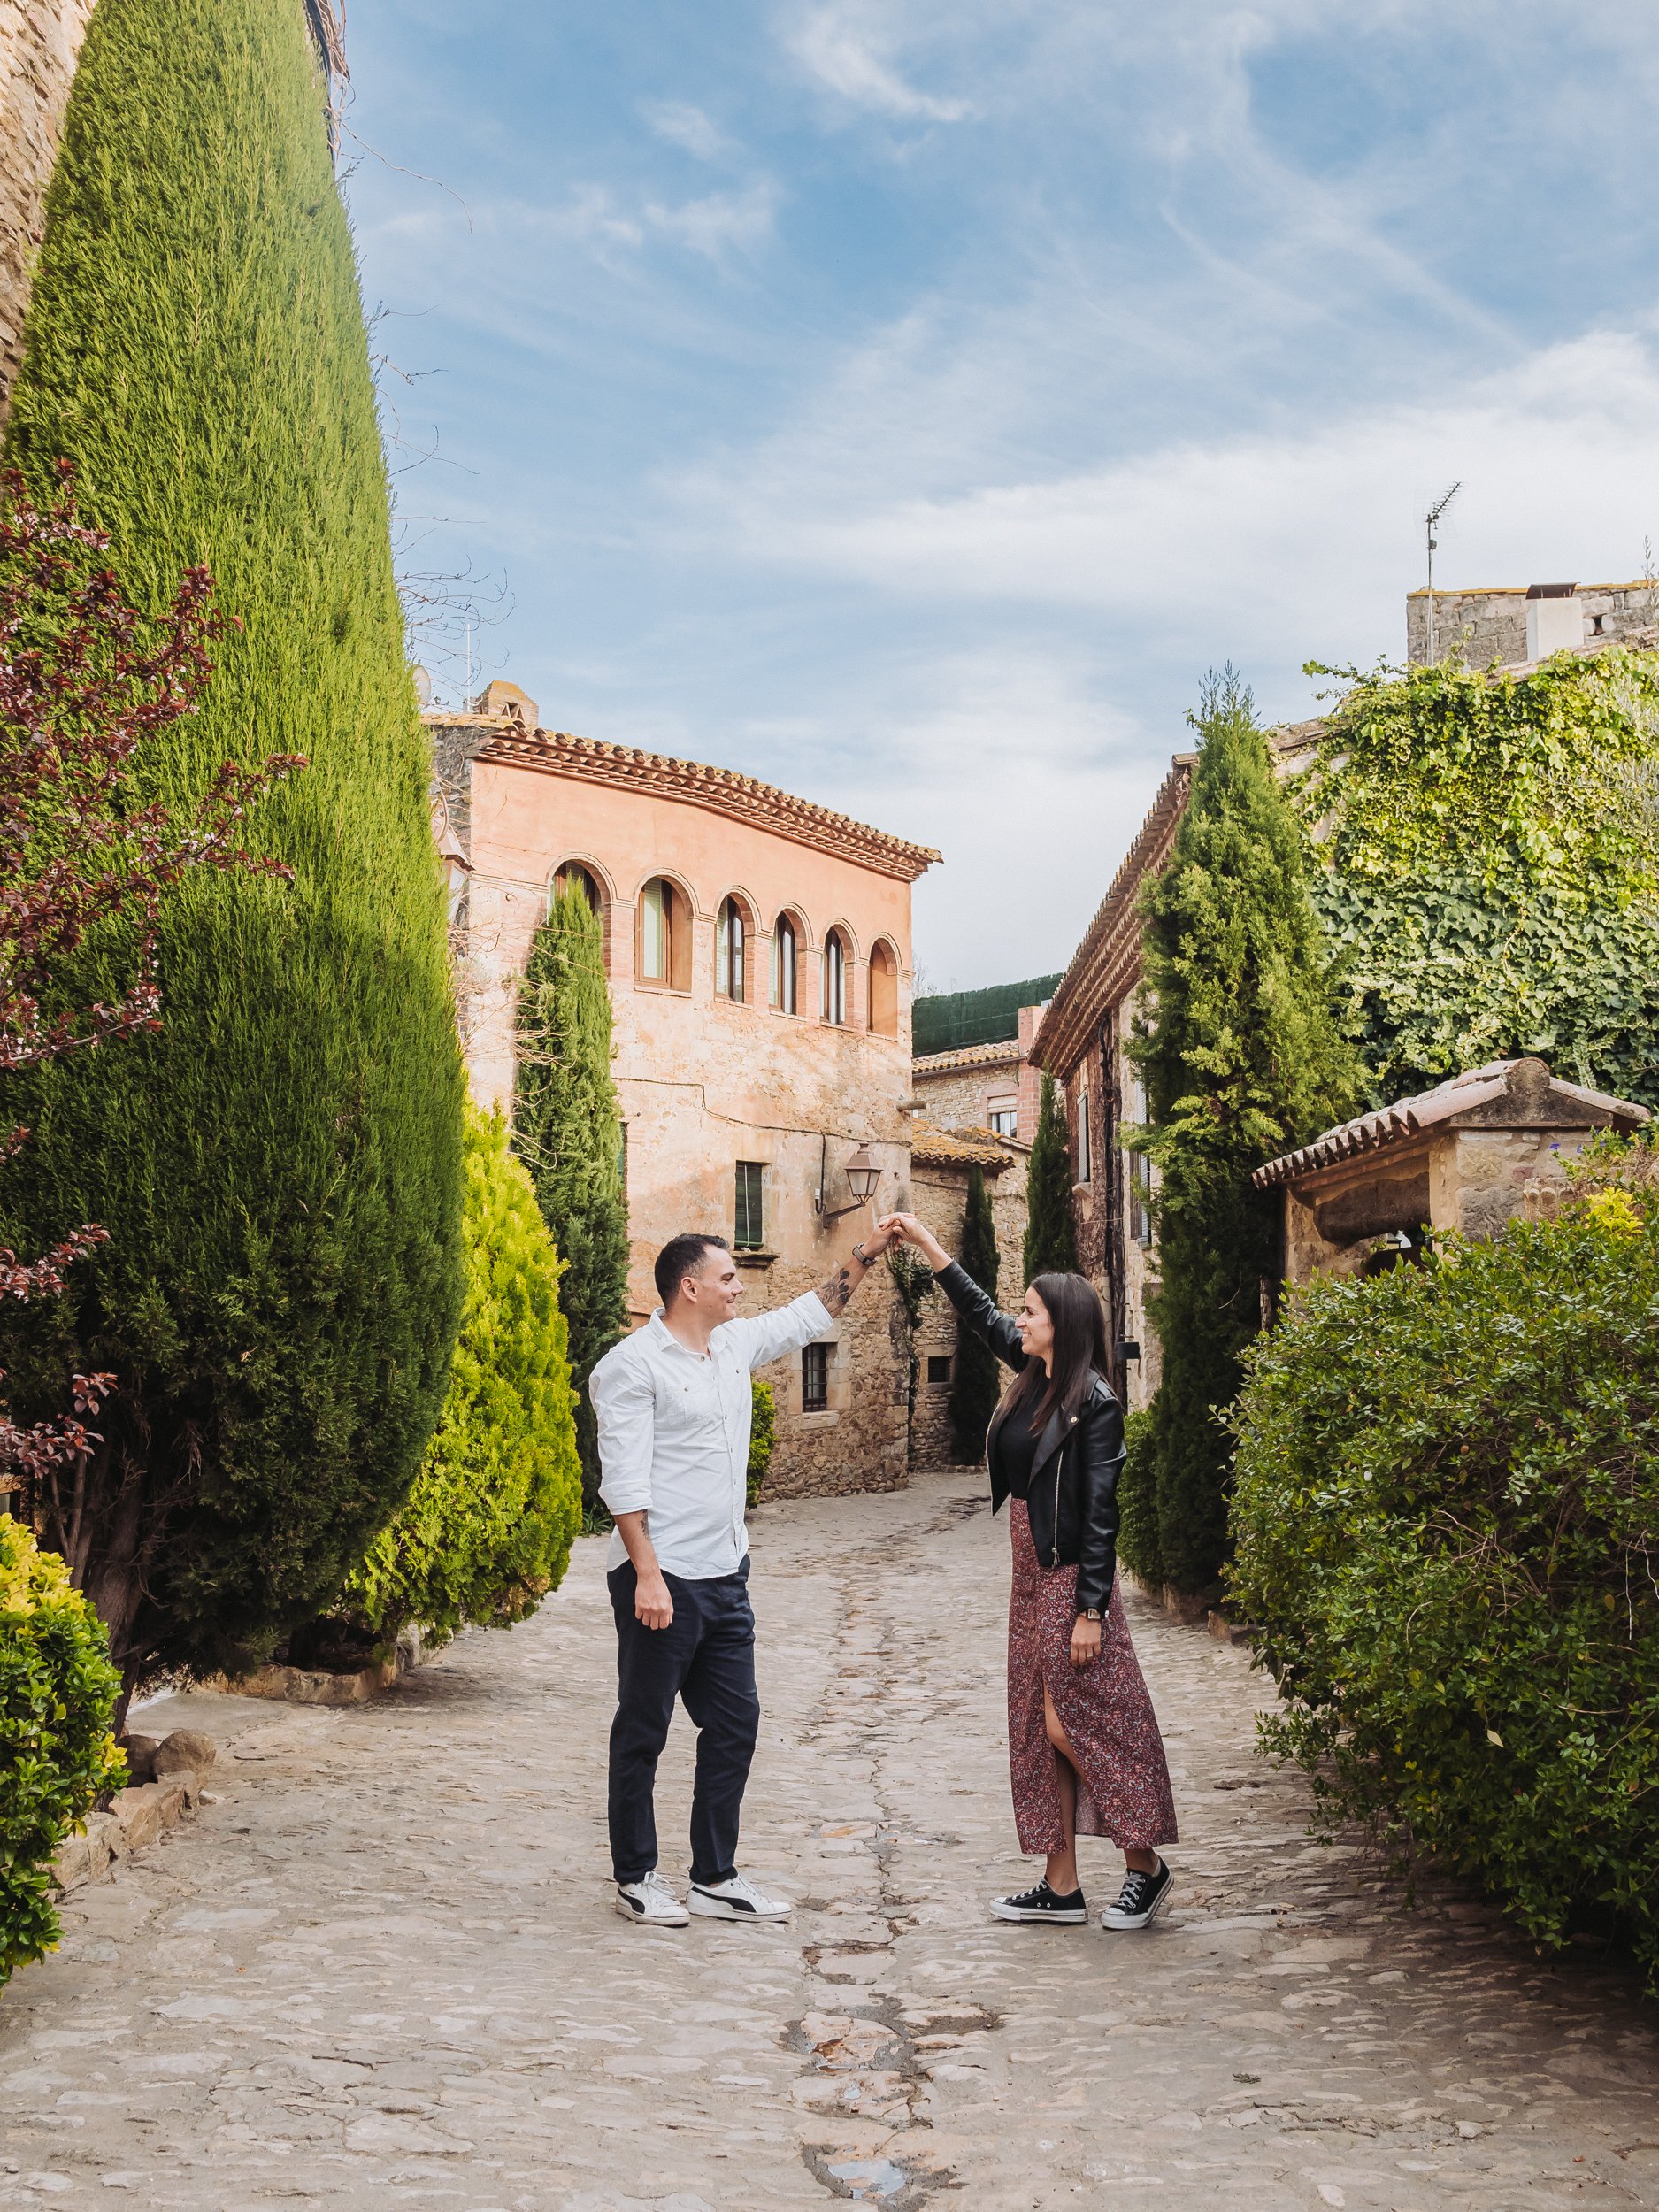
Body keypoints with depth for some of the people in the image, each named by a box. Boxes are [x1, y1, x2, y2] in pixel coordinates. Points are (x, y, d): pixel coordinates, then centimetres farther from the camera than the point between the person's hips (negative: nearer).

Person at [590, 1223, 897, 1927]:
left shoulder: (734, 1345, 11)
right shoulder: (633, 1366, -12)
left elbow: (807, 1316, 27)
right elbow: (623, 1480, -17)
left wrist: (864, 1255, 22)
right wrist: (646, 1573, -22)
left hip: (725, 1578, 8)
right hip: (662, 1579, -8)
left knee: (735, 1724, 10)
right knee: (642, 1731, 5)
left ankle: (715, 1878, 20)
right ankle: (636, 1877, 17)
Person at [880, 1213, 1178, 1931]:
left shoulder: (1093, 1403, -14)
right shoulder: (1034, 1379, 7)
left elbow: (1100, 1512, -16)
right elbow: (981, 1313, 19)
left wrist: (1091, 1609, -18)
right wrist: (924, 1242, 19)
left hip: (1071, 1577, -9)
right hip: (1032, 1575, 9)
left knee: (1072, 1726, -6)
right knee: (1040, 1730, 9)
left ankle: (1145, 1865, 9)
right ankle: (1061, 1888, 14)